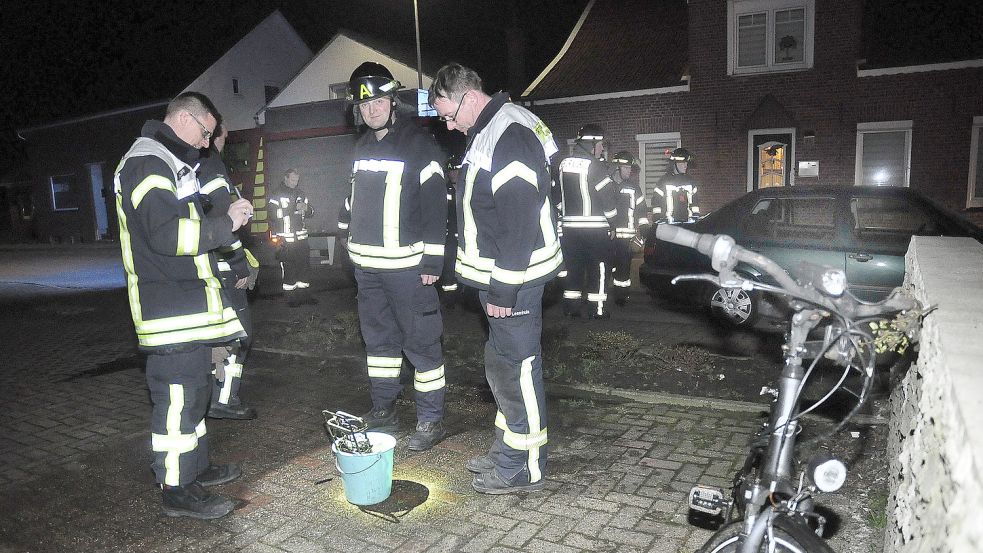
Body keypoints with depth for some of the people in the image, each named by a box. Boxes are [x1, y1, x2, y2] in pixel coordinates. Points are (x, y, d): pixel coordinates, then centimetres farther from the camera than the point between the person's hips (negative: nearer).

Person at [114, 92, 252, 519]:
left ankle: (195, 466, 31)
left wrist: (224, 219, 11)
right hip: (170, 306, -11)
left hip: (186, 301, 11)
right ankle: (176, 489, 6)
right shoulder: (148, 163, -14)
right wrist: (225, 225, -17)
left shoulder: (168, 162, 20)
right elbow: (165, 234, -24)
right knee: (178, 396, -4)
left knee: (192, 388, 18)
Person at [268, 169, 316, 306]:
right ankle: (291, 297, 6)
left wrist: (306, 208, -3)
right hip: (285, 239, -6)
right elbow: (274, 214, -13)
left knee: (304, 266, 8)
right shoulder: (276, 194, -3)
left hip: (301, 237, 6)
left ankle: (305, 295, 18)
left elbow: (310, 212, 18)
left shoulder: (300, 193, 15)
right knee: (288, 269, -3)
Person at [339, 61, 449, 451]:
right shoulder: (362, 146, 15)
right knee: (378, 337, 16)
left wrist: (432, 261, -16)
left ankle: (431, 420, 7)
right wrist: (351, 240, 24)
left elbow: (435, 204, -13)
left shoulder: (419, 145, -8)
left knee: (421, 341, -2)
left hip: (406, 264, -7)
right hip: (366, 263, 8)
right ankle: (383, 408, 29)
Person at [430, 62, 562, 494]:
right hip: (500, 278, 11)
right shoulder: (488, 132, 15)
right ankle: (507, 451, 33)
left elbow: (519, 221, -24)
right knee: (503, 366, 18)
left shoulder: (509, 136, -19)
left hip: (513, 280, -11)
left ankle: (523, 468, 13)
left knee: (514, 369, -1)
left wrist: (504, 290, -21)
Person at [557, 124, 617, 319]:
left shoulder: (563, 164, 7)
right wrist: (612, 221, 1)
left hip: (569, 227, 6)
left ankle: (570, 306, 18)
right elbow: (607, 197, -11)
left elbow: (557, 194, 13)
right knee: (599, 267, 4)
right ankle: (597, 308, 6)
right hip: (596, 227, -6)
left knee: (572, 266, 14)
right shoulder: (595, 166, -13)